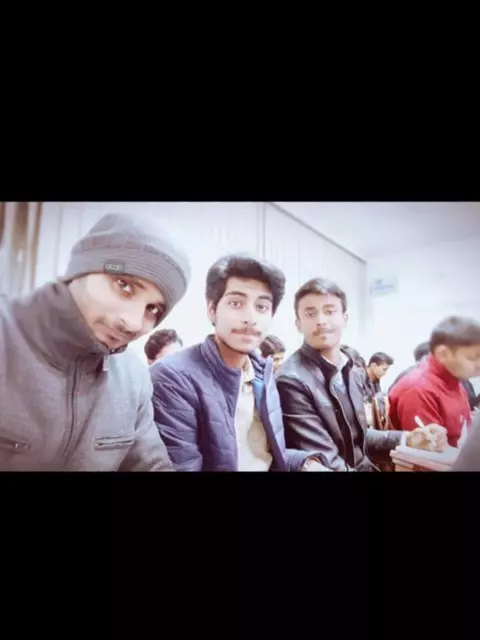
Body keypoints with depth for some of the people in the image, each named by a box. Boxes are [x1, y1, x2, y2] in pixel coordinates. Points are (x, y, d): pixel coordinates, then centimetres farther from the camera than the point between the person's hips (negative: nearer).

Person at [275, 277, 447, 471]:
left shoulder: (354, 373, 1)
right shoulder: (291, 381, -23)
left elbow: (358, 436, 11)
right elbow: (327, 464, -21)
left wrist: (405, 439, -2)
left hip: (365, 466, 6)